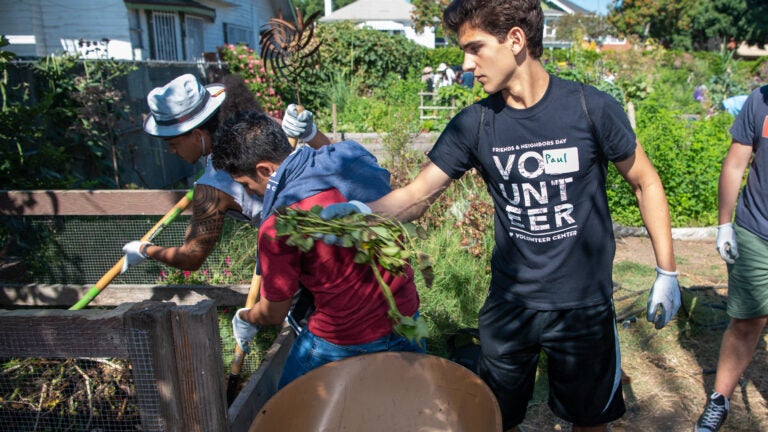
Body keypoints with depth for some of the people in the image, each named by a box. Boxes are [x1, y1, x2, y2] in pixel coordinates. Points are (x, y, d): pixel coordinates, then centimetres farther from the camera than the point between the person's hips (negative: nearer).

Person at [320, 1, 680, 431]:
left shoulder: (591, 108, -13)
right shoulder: (474, 124, -7)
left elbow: (645, 182, -1)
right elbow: (416, 195, -7)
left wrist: (667, 272, -1)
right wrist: (364, 210, -26)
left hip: (584, 305, -1)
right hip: (509, 304, 2)